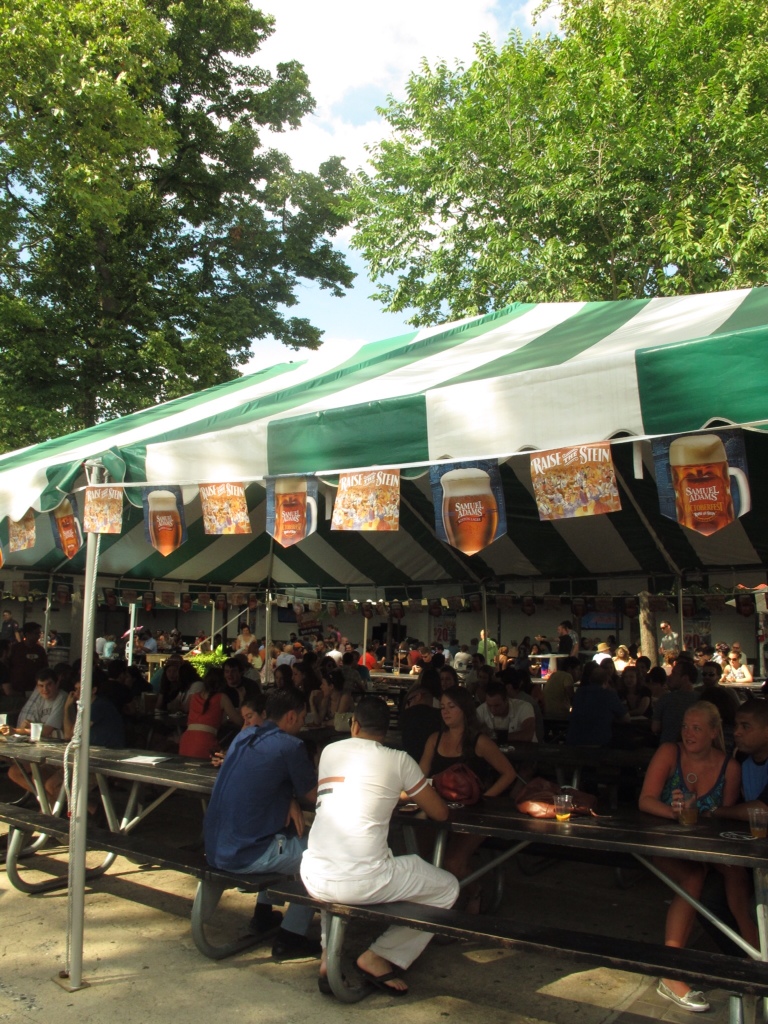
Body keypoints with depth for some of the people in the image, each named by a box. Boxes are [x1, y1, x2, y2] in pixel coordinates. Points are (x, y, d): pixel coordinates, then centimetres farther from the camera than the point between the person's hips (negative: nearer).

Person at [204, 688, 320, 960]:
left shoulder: (244, 736, 8)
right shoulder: (289, 745, -15)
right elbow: (314, 796, -4)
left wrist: (291, 800, 4)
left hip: (214, 848, 8)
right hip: (243, 855, -8)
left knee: (287, 834, 30)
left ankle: (263, 914, 35)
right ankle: (290, 938, 7)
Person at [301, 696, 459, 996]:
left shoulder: (330, 751, 13)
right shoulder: (398, 759, 1)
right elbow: (440, 813, 12)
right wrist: (422, 802, 34)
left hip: (313, 878, 5)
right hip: (362, 882, -4)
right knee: (448, 888, 16)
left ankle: (330, 954, 25)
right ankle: (378, 957, 12)